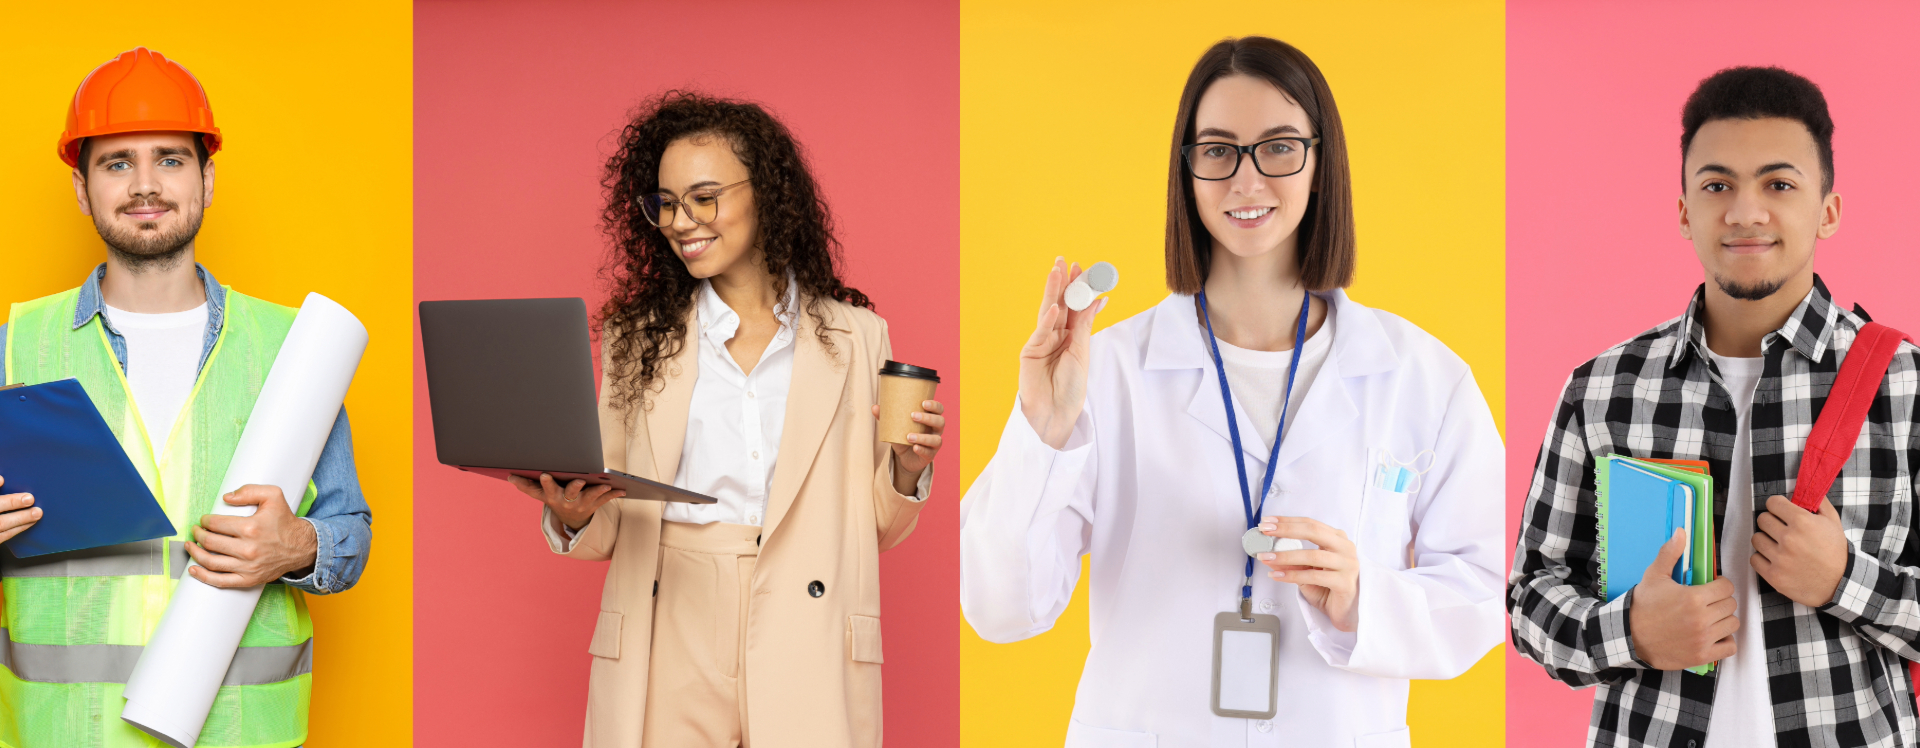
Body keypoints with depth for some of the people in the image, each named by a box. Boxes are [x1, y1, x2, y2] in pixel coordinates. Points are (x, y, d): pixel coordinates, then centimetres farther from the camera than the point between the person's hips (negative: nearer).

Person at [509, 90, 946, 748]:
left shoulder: (854, 336, 7)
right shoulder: (637, 340, 11)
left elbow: (875, 528, 11)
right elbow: (609, 533, 10)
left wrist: (907, 470, -8)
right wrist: (573, 520, -10)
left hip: (805, 663, -1)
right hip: (669, 654, 1)